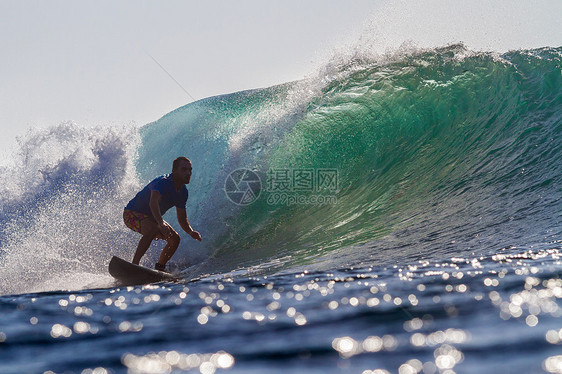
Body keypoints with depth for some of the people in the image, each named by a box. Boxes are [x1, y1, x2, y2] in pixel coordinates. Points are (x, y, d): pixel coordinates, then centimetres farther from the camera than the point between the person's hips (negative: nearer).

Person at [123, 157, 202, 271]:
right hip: (132, 214, -9)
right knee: (153, 229, -36)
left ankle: (159, 268, 12)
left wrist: (191, 232, -15)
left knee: (175, 239, -1)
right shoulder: (162, 182, -28)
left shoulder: (183, 192, -1)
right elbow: (153, 202, -47)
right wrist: (161, 223, -63)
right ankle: (134, 264, -40)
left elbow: (182, 219, 6)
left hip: (151, 217, 9)